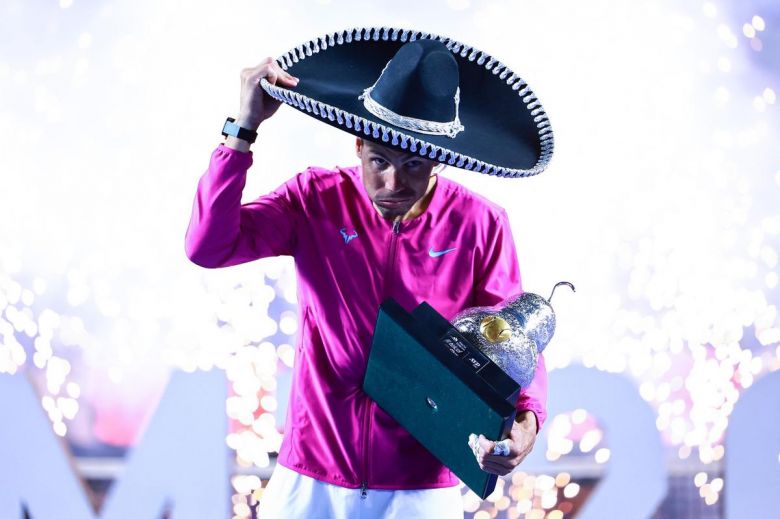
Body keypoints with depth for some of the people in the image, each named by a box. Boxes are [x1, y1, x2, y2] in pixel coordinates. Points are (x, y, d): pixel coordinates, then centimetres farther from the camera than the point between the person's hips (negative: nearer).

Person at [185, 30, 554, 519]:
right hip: (312, 478, 1)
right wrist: (245, 128, -19)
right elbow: (208, 247, -16)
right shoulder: (316, 200, -5)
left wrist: (527, 420, -23)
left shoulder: (479, 224, -7)